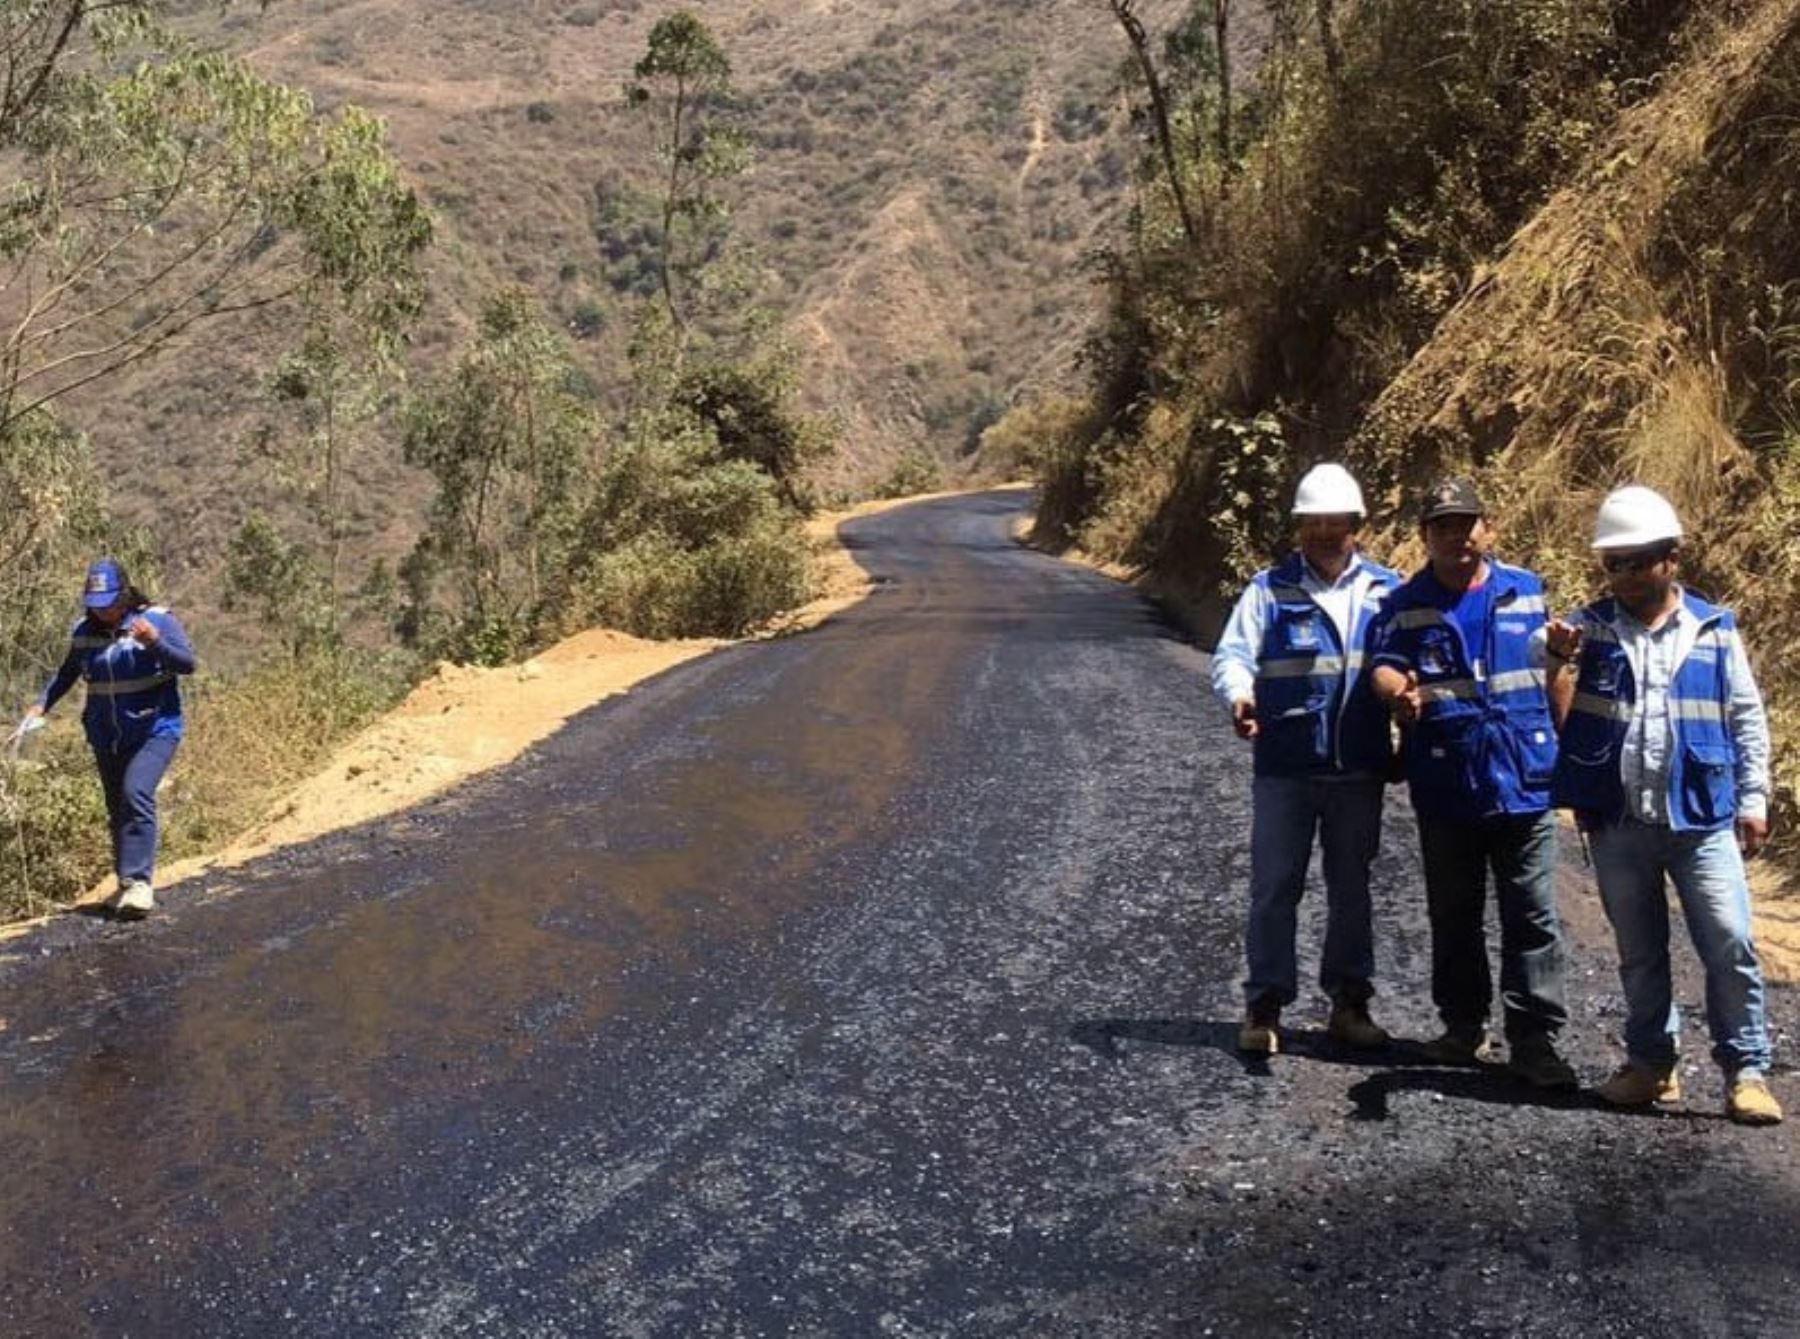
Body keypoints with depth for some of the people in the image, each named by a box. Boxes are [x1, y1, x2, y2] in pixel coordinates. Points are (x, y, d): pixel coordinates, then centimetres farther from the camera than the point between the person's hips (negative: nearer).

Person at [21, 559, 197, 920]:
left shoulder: (157, 619, -9)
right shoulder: (84, 631, 4)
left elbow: (188, 664, -15)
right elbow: (67, 673, 18)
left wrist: (155, 642, -31)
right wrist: (42, 704, 6)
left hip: (155, 730, -5)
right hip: (107, 738, 6)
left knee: (136, 792, -25)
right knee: (117, 810, 10)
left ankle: (138, 882, -24)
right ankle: (129, 884, 23)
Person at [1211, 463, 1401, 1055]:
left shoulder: (1385, 590, 6)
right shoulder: (1270, 589, 0)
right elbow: (1232, 655, -7)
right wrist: (1239, 695, -29)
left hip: (1360, 768, 2)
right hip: (1284, 767, -2)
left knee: (1352, 889, 13)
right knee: (1274, 887, 2)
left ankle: (1349, 1002, 26)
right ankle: (1264, 1006, 11)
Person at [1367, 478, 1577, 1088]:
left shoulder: (1526, 590, 7)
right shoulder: (1406, 605, 2)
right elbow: (1383, 665, -11)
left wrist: (1560, 747, 18)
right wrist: (1400, 690, -35)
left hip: (1524, 780, 0)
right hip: (1446, 785, 0)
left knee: (1533, 916, -1)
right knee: (1454, 915, 12)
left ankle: (1533, 1039, 4)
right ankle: (1464, 1026, 26)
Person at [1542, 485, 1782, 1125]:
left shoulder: (1714, 629, 3)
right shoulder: (1588, 628, 3)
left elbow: (1747, 719, 7)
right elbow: (1555, 717, -4)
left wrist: (1753, 798, 3)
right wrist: (1559, 661, -22)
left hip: (1702, 816, -1)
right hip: (1618, 821, 1)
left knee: (1730, 944, -5)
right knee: (1639, 952, 12)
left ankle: (1746, 1071, 7)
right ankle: (1652, 1064, 25)